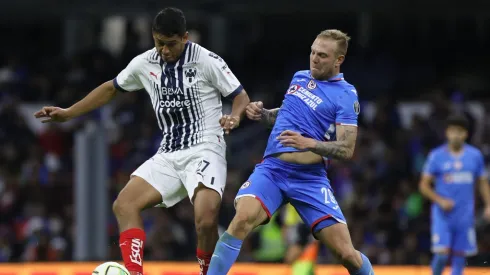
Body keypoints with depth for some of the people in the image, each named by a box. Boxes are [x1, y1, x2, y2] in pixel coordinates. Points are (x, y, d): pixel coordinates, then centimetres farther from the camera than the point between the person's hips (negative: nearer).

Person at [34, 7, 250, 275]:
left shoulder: (207, 61, -10)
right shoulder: (144, 63, 5)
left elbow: (241, 96, -3)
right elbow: (112, 88, 20)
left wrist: (235, 116, -26)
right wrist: (68, 113, 17)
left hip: (204, 150, -6)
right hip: (168, 154, 6)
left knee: (206, 220, -27)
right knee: (124, 205, -12)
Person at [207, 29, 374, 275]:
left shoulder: (346, 96, -3)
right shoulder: (299, 77, 13)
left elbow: (347, 149, -11)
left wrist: (308, 143, -26)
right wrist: (263, 114, 10)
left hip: (310, 178, -3)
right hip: (272, 169, 3)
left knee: (346, 253, -9)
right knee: (243, 218, -28)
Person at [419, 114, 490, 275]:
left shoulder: (475, 155, 5)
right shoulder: (436, 156, -2)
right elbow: (424, 185, 1)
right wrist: (440, 200, -13)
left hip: (465, 214, 3)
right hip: (442, 214, -3)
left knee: (460, 256, 4)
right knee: (442, 254, -14)